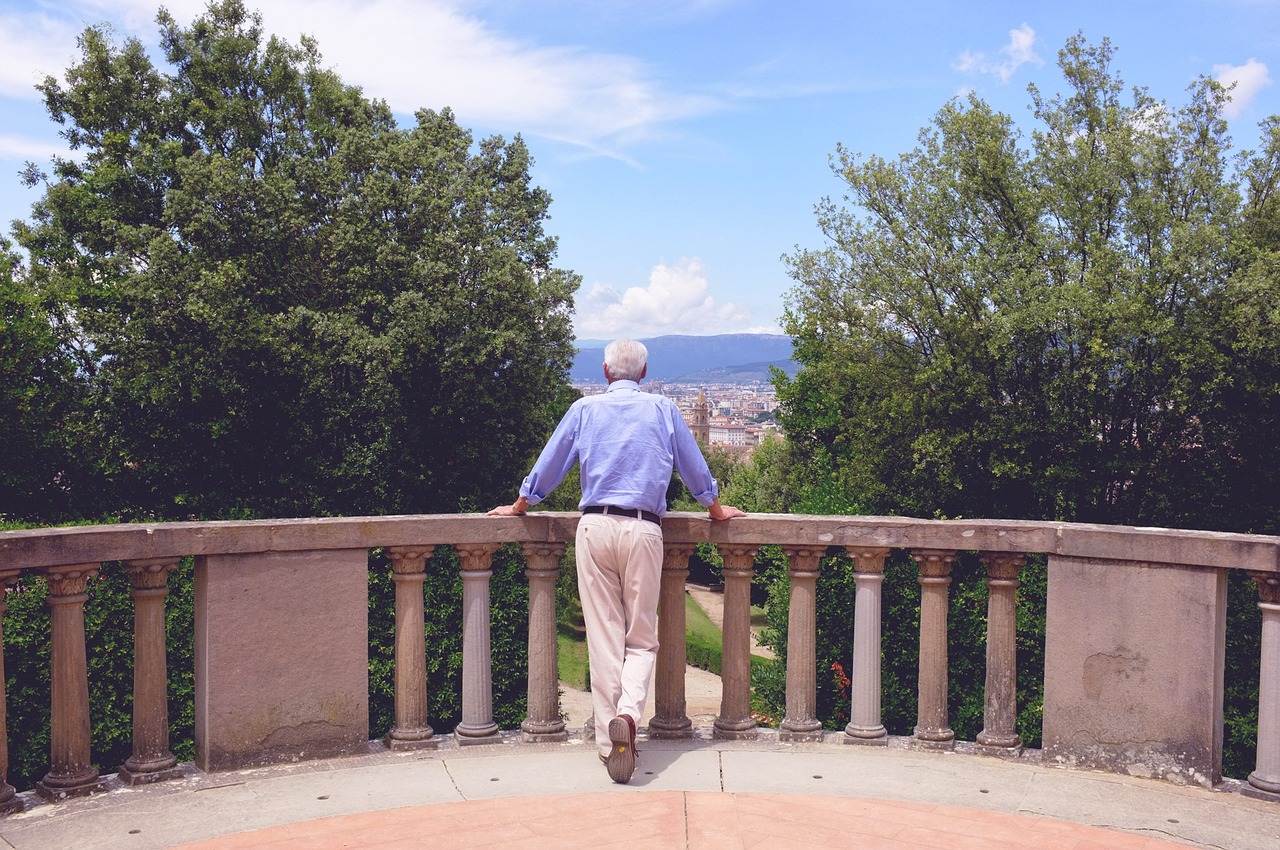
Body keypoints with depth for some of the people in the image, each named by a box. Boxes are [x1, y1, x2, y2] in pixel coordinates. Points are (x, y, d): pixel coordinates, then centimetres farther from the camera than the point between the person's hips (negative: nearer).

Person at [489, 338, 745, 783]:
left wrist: (518, 506, 31)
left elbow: (548, 465, 15)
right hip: (644, 529, 0)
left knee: (603, 637, 5)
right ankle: (628, 713, -19)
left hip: (594, 527, 1)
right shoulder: (662, 409, 9)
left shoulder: (585, 408, 9)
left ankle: (609, 741, 4)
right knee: (642, 637, 6)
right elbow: (695, 468, 18)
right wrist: (716, 509, 35)